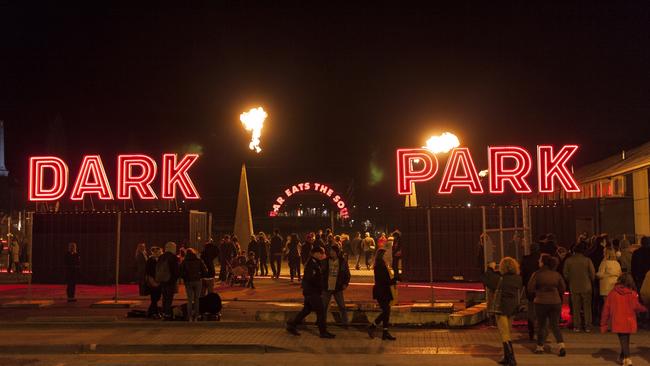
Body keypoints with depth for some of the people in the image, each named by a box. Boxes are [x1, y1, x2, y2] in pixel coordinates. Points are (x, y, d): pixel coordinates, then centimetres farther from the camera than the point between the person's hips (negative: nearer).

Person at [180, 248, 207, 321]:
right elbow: (205, 271, -3)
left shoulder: (184, 262, -1)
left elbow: (181, 272, -6)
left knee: (190, 300, 6)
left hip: (188, 282, 0)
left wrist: (185, 278, 10)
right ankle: (195, 317, 7)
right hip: (197, 281, 0)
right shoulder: (199, 261, 1)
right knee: (196, 299, 9)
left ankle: (190, 317, -1)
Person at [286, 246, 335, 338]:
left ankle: (292, 325, 22)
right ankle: (323, 332, 4)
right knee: (320, 311, -3)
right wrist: (319, 287, -16)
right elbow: (311, 278, -26)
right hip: (312, 292, -10)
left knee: (306, 310, 17)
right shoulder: (312, 264, -20)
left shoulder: (315, 262, 12)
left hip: (311, 292, 10)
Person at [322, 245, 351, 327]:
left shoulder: (343, 262, -4)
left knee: (342, 306, 6)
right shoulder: (325, 261, -4)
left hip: (338, 288, -1)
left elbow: (347, 274, 4)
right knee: (323, 306, 11)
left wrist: (345, 283, -8)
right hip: (326, 288, 1)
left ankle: (345, 323, 19)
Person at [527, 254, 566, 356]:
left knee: (541, 325, 12)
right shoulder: (556, 274, 1)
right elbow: (563, 288, 7)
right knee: (555, 325, 7)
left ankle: (540, 347, 20)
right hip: (555, 302, 3)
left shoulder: (537, 274, -10)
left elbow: (530, 289, -10)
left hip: (541, 302, -2)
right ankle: (561, 345, -10)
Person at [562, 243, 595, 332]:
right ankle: (587, 326, 10)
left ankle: (577, 326, 9)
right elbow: (593, 273, -5)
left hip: (574, 287, 1)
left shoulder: (568, 260, -4)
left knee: (576, 307, 8)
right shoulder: (587, 260, -8)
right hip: (586, 287, -1)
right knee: (587, 307, 8)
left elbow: (565, 274, 0)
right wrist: (590, 282, 14)